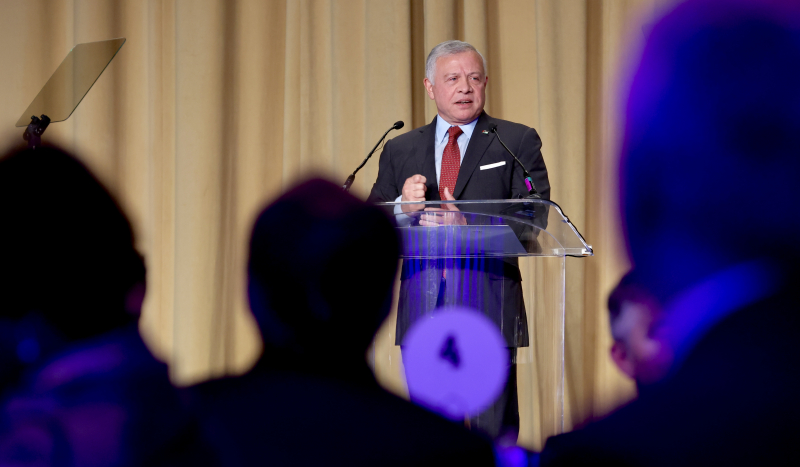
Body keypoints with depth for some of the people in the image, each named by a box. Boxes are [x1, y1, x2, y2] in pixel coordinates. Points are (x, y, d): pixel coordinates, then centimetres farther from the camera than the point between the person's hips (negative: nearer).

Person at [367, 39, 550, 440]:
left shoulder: (518, 143, 7)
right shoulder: (399, 150, 16)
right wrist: (401, 207, -12)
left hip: (489, 307, -3)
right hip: (421, 310, 3)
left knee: (495, 432, -5)